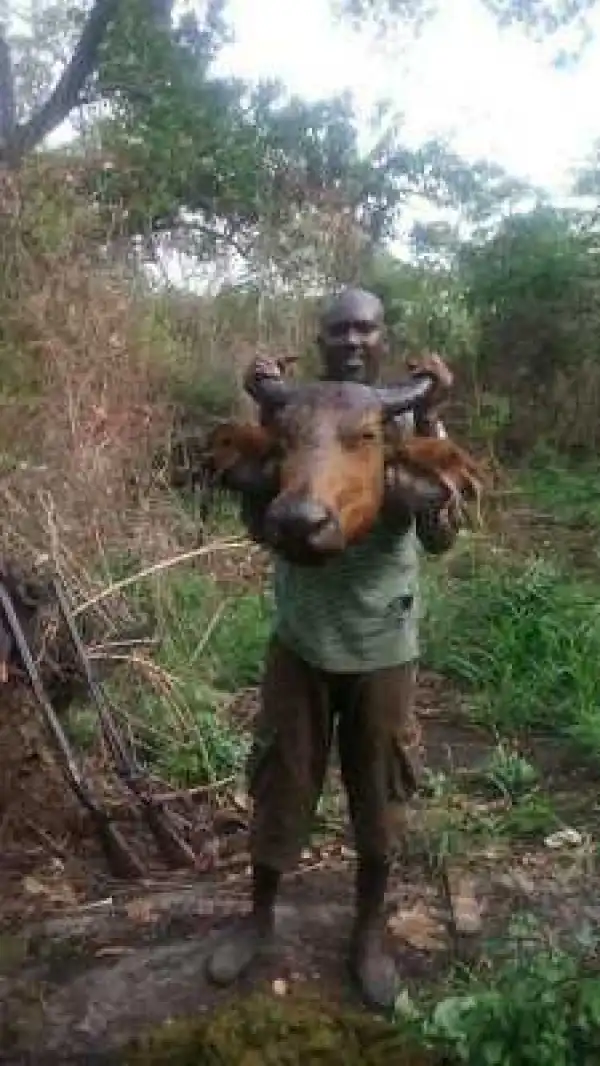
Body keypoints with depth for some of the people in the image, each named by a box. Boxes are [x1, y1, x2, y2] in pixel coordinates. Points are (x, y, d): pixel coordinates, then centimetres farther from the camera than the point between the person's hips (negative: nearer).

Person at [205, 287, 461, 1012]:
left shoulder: (414, 423, -6)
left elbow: (439, 539, -17)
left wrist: (428, 419, -23)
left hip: (383, 644, 0)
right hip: (300, 638, 1)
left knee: (377, 796, 14)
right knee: (279, 785, 14)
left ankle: (370, 931, 37)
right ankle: (260, 918, 38)